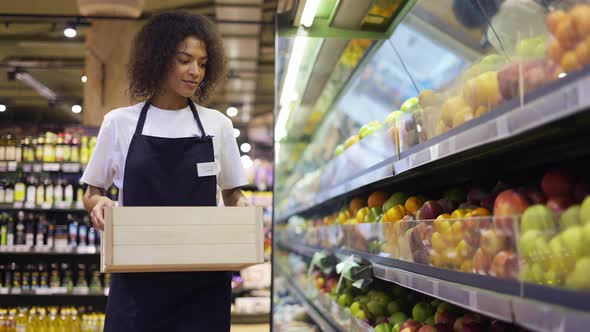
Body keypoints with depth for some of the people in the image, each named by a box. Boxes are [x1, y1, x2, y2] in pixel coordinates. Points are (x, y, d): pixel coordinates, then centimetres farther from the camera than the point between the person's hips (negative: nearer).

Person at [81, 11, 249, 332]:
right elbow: (92, 193, 10)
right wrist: (98, 203, -13)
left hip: (203, 281, 1)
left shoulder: (217, 124, 4)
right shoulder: (120, 123, 2)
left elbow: (232, 193, 12)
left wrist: (241, 207, -10)